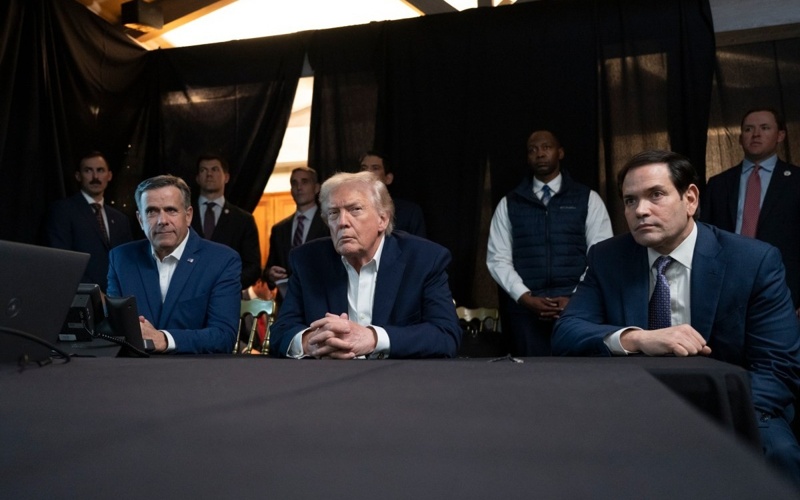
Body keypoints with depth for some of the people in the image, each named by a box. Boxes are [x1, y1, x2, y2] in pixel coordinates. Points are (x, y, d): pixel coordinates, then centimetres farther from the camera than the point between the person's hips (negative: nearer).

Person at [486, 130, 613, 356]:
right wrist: (526, 298, -9)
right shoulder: (509, 204, 10)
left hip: (576, 307, -1)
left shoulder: (588, 199, 8)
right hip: (525, 308, 1)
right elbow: (497, 258, 4)